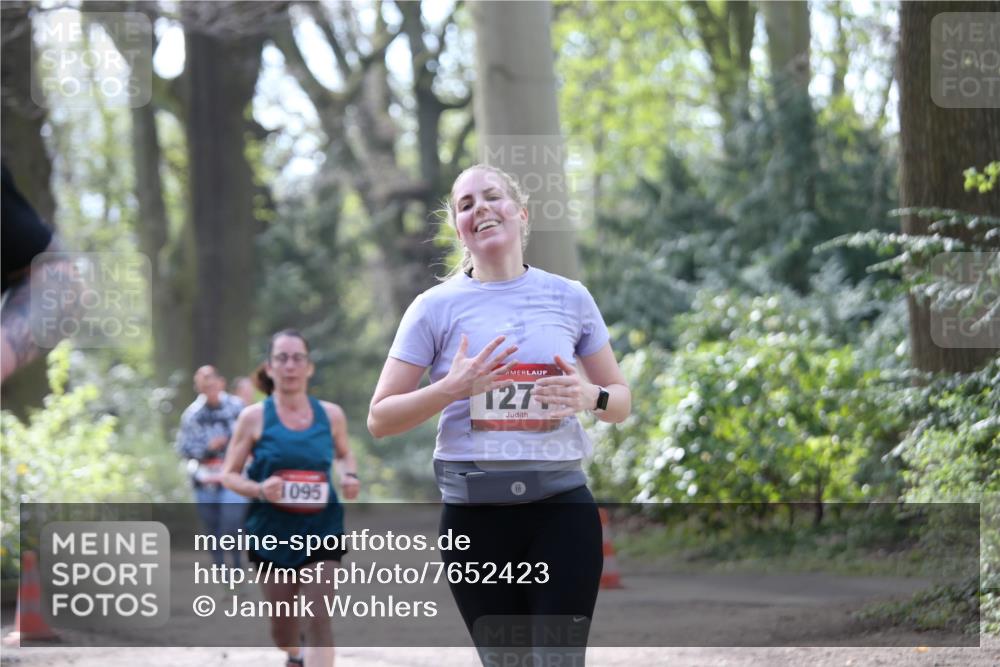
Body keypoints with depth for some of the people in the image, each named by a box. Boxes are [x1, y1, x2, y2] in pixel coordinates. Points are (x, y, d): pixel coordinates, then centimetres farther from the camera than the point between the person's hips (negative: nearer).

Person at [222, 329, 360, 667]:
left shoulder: (331, 414, 1)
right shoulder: (254, 417, -5)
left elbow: (344, 453, 21)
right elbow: (229, 474, 0)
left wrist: (350, 475, -2)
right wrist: (259, 490, -20)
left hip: (321, 528, 0)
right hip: (272, 532, 0)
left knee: (318, 619, -13)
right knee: (282, 624, 11)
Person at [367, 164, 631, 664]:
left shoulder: (570, 298, 7)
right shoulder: (436, 307, 2)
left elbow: (622, 402, 15)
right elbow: (379, 419, 1)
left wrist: (591, 397, -8)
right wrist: (452, 388, -15)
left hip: (561, 506, 0)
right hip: (475, 512, 0)